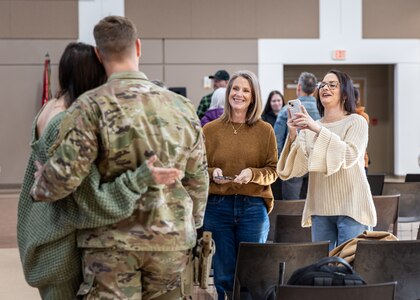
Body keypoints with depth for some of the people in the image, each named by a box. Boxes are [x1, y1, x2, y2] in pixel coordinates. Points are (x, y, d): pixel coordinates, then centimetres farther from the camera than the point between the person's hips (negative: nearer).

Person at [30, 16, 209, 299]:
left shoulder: (91, 106, -11)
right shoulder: (182, 106, 4)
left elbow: (65, 175, -16)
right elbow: (198, 180, 10)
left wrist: (39, 189, 6)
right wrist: (191, 228, 23)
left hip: (114, 243, -4)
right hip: (172, 241, 4)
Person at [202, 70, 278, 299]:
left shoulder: (265, 130, 3)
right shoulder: (210, 130, 4)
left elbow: (273, 171, 3)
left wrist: (252, 174, -15)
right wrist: (212, 173, -13)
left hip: (253, 208, 0)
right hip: (217, 206, 0)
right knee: (223, 275, 5)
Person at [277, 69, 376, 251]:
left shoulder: (356, 122, 0)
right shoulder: (309, 128, 11)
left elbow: (349, 156, -18)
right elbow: (299, 168, 0)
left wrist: (318, 129, -24)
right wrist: (292, 136, -16)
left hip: (351, 208, -4)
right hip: (320, 209, 4)